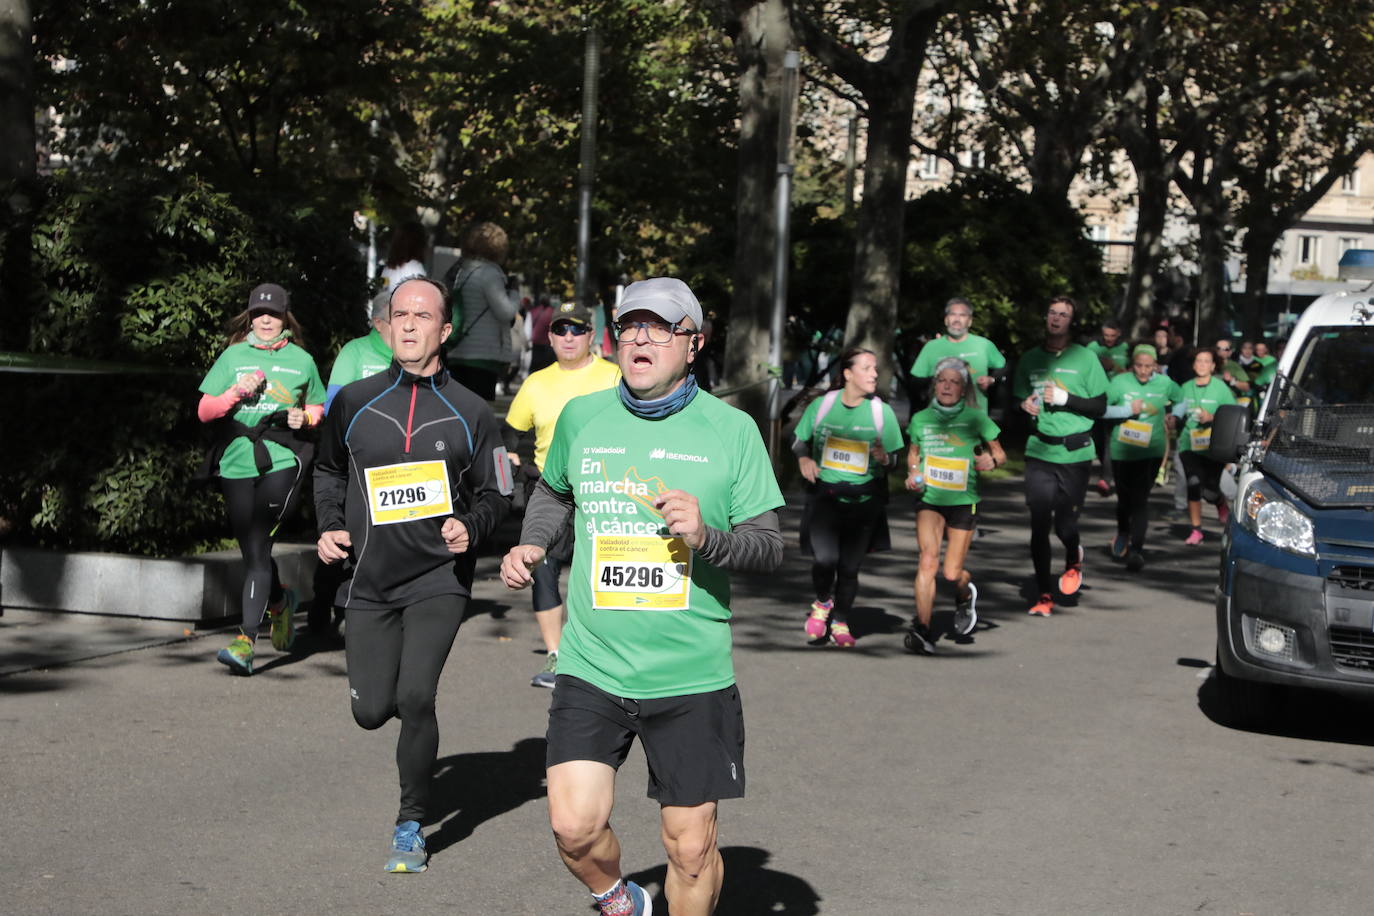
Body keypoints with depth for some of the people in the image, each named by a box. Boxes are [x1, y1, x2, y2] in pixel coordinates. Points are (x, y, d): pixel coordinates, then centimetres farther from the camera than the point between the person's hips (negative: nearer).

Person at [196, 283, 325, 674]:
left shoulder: (301, 361, 9)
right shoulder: (233, 356, 10)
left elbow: (318, 407, 22)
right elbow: (204, 411, 7)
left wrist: (305, 417, -1)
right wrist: (236, 393, -10)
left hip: (282, 462, -2)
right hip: (236, 463, 3)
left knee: (258, 545, -16)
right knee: (252, 552, 8)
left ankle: (246, 640, -19)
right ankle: (280, 603, 41)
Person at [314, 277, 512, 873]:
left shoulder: (469, 414, 0)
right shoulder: (353, 403, 4)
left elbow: (496, 494, 9)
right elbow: (328, 471, 19)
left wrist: (470, 527, -11)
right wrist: (330, 527, 3)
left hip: (438, 578, -2)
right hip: (369, 579, 2)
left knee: (414, 699, -17)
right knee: (372, 711, 1)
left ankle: (411, 826, 2)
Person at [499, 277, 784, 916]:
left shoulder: (732, 430, -2)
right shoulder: (580, 417, 6)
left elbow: (770, 547, -1)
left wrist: (708, 537, -20)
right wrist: (530, 546, 10)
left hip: (691, 676, -1)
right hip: (590, 667, 2)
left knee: (691, 846, 3)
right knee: (574, 827, -9)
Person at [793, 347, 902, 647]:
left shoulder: (881, 412, 0)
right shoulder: (821, 405, 0)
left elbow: (894, 459, 5)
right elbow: (799, 440, 13)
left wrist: (884, 458, -18)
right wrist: (803, 458, -8)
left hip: (864, 498, 1)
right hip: (824, 494, -1)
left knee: (850, 566, 5)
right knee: (824, 558, -16)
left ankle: (840, 622, 27)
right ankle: (822, 602, 17)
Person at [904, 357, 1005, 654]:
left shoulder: (975, 419, -1)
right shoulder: (921, 419, 4)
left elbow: (1000, 454, 8)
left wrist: (991, 461, -15)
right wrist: (912, 472, 0)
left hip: (963, 501, -1)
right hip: (929, 499, 1)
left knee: (952, 573, 0)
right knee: (928, 560, -21)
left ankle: (965, 596, 38)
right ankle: (922, 629, -23)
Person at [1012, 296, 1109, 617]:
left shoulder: (1085, 358, 1)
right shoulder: (1030, 360, 9)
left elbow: (1100, 406, -1)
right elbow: (1018, 399, 20)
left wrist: (1065, 399, -14)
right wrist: (1025, 406, -3)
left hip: (1075, 453, -2)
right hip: (1039, 452, 2)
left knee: (1065, 523, -2)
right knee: (1039, 524, -4)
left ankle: (1073, 560, 34)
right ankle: (1043, 595, 4)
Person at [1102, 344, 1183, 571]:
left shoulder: (1165, 383, 0)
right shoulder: (1120, 382, -7)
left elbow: (1182, 400, 20)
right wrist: (1128, 410, -20)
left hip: (1151, 451, 0)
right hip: (1122, 449, 0)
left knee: (1140, 499, -8)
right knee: (1124, 497, 11)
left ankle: (1136, 550, -7)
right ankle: (1122, 533, 42)